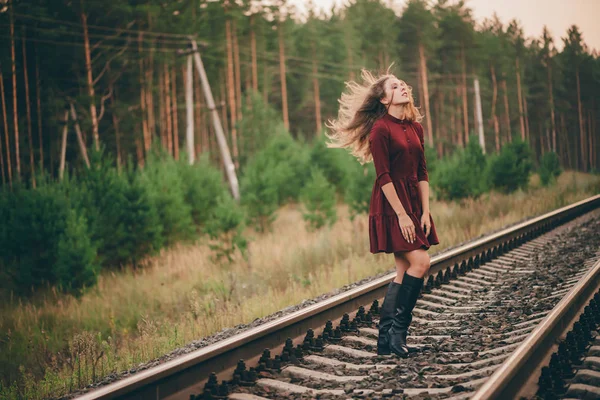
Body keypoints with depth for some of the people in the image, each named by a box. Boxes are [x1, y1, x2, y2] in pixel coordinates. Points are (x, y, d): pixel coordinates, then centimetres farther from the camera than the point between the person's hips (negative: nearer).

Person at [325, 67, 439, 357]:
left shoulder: (415, 128, 12)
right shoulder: (381, 128, -11)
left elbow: (422, 173, 11)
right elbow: (383, 176, -15)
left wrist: (425, 212, 3)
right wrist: (401, 214, -18)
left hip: (413, 201, 8)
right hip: (390, 203, -8)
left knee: (404, 271, 5)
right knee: (419, 262, -15)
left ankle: (386, 338, 10)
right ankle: (397, 328, -5)